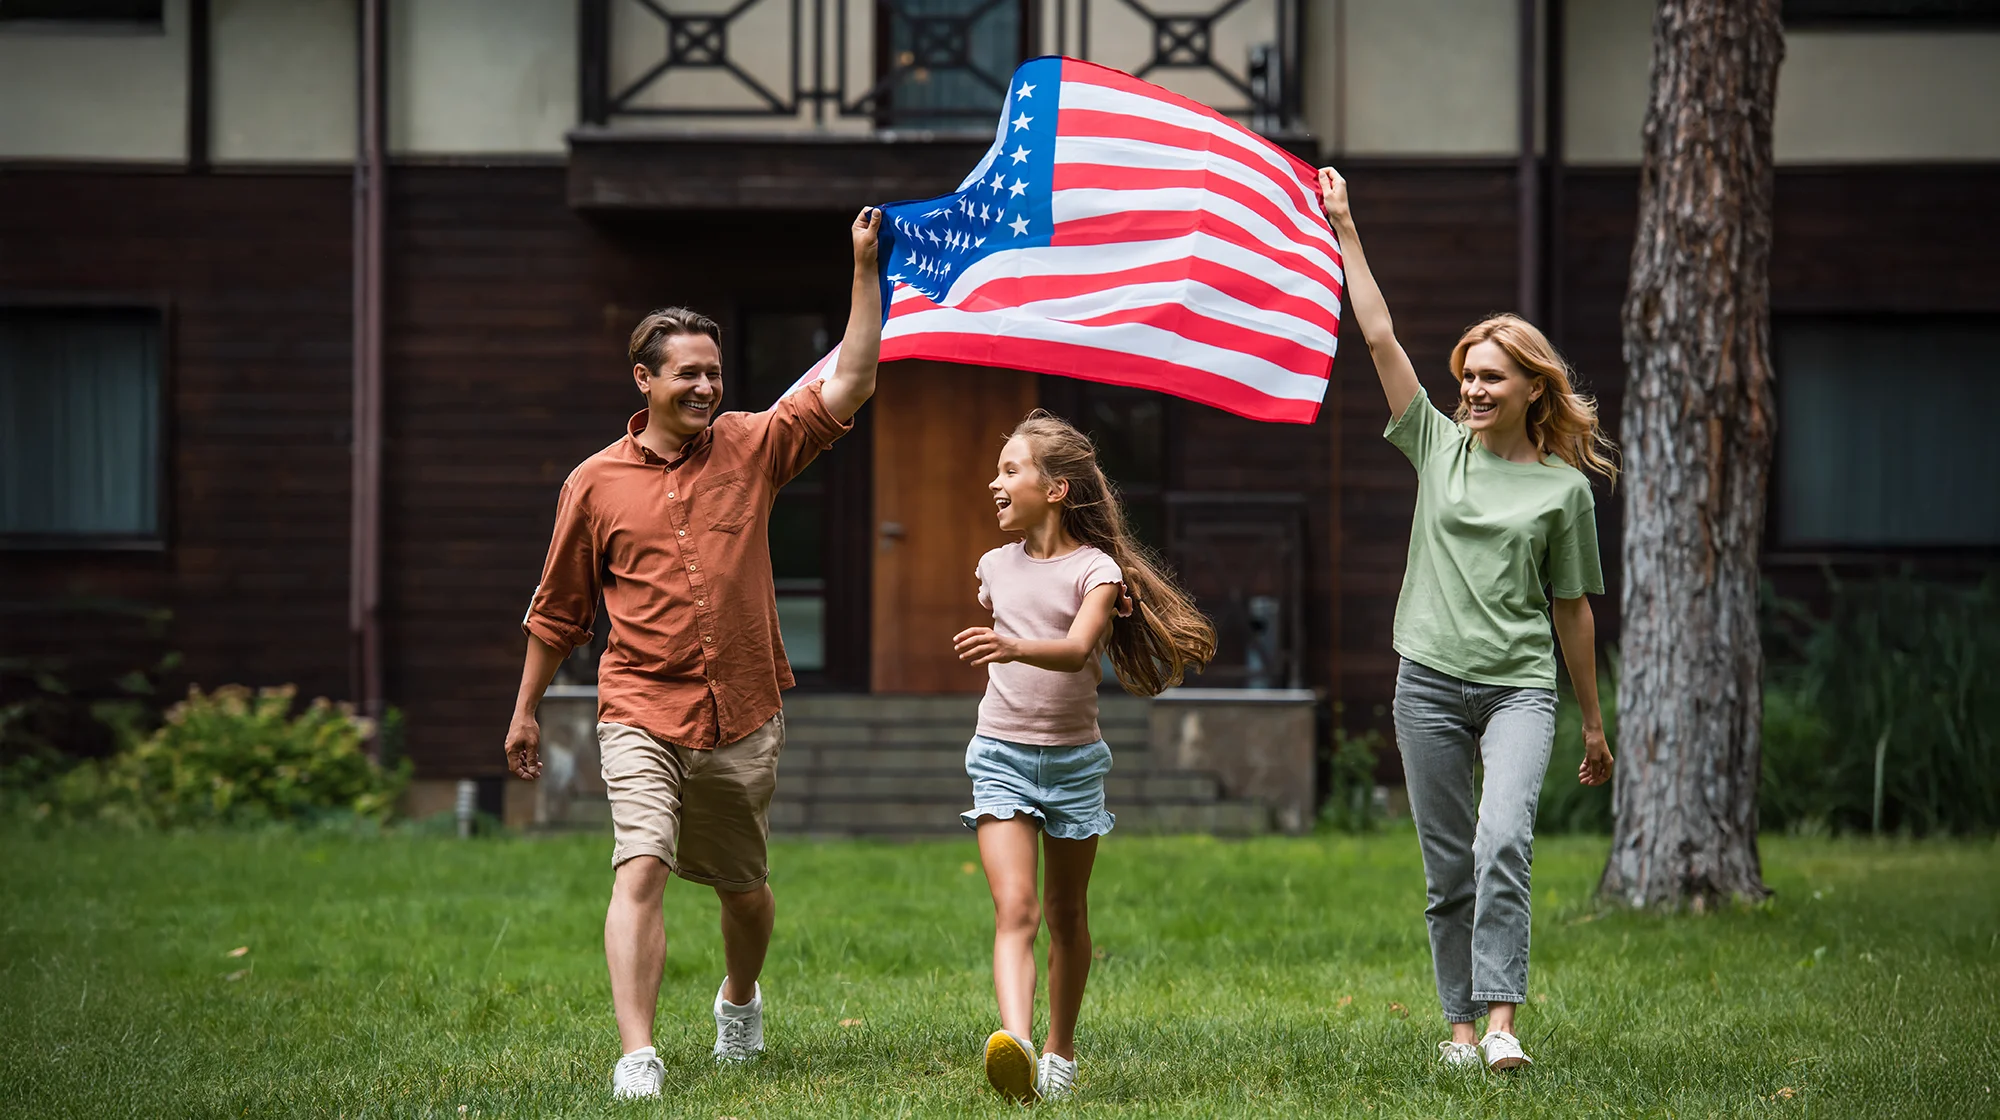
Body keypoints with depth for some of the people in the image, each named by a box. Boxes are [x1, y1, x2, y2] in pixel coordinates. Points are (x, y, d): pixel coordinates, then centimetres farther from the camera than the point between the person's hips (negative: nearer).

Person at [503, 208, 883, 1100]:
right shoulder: (597, 483, 2)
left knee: (742, 886, 16)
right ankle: (637, 1054, -24)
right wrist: (525, 712, 16)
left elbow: (849, 383, -2)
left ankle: (740, 998, 46)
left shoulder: (752, 448, 4)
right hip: (642, 714, -2)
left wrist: (864, 268, -7)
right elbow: (558, 608, 12)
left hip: (743, 716, 2)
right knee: (641, 869, -19)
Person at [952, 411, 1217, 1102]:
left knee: (1066, 913, 10)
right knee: (1015, 907, -15)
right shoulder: (996, 567, 6)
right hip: (1001, 755, 2)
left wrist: (1015, 647, -44)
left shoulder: (1095, 570, -8)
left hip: (1073, 758, -1)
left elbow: (1078, 649, -27)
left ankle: (1060, 1053, 25)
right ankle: (1013, 1046, -33)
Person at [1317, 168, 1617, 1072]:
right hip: (1430, 682, 3)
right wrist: (1344, 232, 0)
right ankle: (1460, 1022, 12)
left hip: (1520, 686, -2)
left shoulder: (1564, 488, 3)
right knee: (1447, 870, 4)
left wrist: (1594, 722, 13)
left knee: (1503, 843, -21)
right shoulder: (1438, 446, 7)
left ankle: (1502, 1018, -23)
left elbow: (1573, 607, 9)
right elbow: (1380, 339, 3)